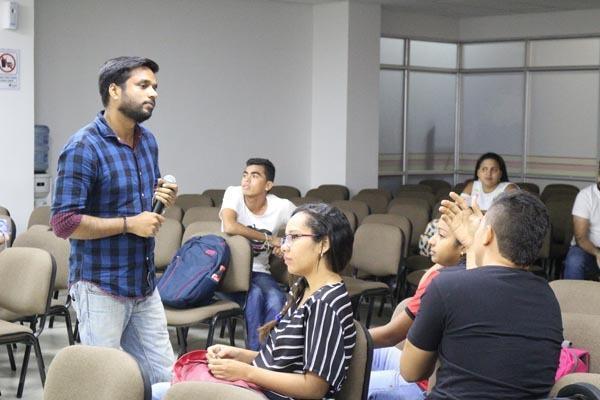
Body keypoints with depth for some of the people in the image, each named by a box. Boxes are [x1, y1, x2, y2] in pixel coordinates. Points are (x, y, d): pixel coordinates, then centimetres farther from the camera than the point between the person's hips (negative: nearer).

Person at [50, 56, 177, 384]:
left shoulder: (147, 140, 8)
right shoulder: (82, 148, -16)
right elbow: (63, 222, -20)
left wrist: (162, 198, 0)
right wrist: (129, 224, -20)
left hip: (145, 284, 7)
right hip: (101, 287, -7)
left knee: (165, 379, 10)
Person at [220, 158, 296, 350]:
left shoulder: (282, 207, -8)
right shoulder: (234, 194, -11)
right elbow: (229, 227, -27)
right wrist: (269, 239, -20)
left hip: (259, 271, 2)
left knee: (277, 300, -30)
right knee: (255, 294, -33)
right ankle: (255, 351, -22)